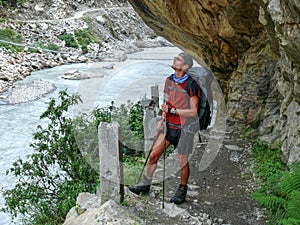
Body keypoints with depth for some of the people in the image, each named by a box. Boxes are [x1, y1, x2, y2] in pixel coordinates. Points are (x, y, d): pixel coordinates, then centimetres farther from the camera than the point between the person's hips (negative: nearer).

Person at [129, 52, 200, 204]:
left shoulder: (192, 85, -15)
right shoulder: (169, 80, 6)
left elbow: (193, 112, -16)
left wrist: (172, 110, -17)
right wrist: (162, 119, 12)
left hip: (184, 129, -6)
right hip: (168, 125, 6)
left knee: (182, 162, 5)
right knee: (153, 155, 5)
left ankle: (182, 190, 27)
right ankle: (145, 185, 22)